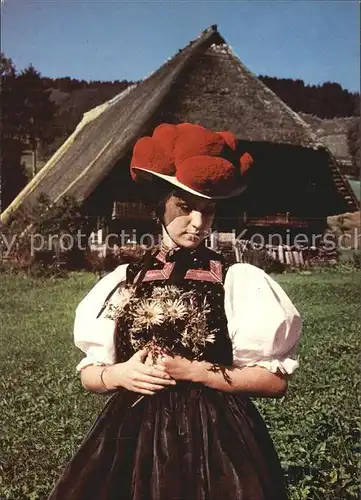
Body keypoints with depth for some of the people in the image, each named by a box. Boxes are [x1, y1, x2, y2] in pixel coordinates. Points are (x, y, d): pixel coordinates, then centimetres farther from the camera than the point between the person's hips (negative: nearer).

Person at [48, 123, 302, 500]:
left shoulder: (238, 280, -6)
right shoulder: (123, 281, 2)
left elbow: (275, 380, -8)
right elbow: (89, 373, 8)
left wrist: (197, 372, -16)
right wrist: (119, 374, -12)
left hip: (215, 439, -2)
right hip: (133, 437, 3)